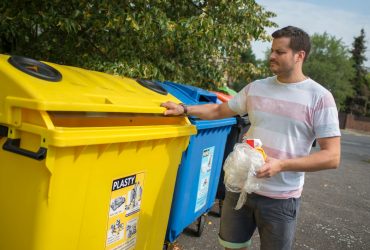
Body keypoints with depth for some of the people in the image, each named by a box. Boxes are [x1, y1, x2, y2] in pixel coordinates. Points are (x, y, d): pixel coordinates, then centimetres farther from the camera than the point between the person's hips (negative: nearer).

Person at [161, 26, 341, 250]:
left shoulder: (319, 97, -10)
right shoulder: (256, 88, 4)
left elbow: (332, 157, -12)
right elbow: (220, 110, 16)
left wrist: (281, 165, -22)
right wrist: (184, 109, 5)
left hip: (281, 198, -4)